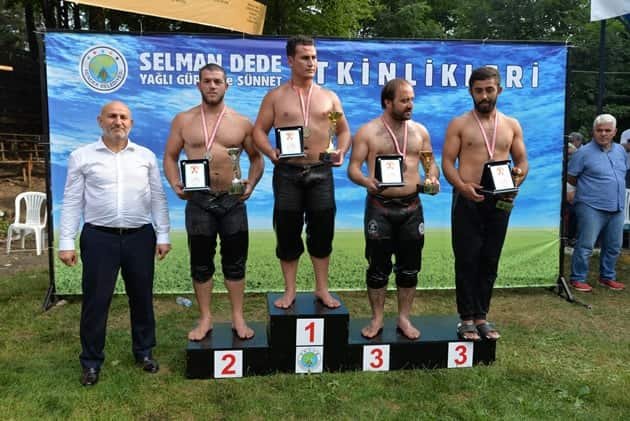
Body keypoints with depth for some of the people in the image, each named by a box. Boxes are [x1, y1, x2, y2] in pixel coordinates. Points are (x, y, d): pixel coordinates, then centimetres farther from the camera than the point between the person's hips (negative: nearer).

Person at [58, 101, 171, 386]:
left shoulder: (146, 156, 7)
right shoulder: (81, 157, 3)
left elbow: (158, 198, 7)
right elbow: (72, 202, 2)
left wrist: (163, 235, 2)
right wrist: (66, 242, -4)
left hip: (140, 236, 2)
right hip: (99, 237, -1)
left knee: (142, 297, 11)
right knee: (95, 300, 4)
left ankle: (144, 351, 29)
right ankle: (91, 361, 20)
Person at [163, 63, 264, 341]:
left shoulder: (241, 122, 4)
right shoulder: (183, 120, 4)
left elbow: (256, 157, 10)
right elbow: (170, 156, 8)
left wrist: (251, 183, -6)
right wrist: (175, 184, -9)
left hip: (233, 200, 0)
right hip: (198, 201, 0)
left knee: (235, 261, 7)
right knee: (201, 262, 8)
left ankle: (238, 318, 20)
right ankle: (205, 319, 22)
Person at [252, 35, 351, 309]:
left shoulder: (329, 97, 10)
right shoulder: (275, 96, 4)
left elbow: (344, 130, 13)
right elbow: (259, 131, 2)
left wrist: (341, 151, -7)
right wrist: (271, 152, -17)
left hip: (321, 172, 1)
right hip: (287, 172, -1)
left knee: (322, 231, 4)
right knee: (287, 231, 4)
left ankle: (322, 289, 18)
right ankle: (290, 291, 17)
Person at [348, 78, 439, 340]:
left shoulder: (419, 131, 9)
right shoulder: (368, 132, -2)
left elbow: (431, 163, 14)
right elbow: (353, 168, -5)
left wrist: (433, 177, -9)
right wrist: (366, 181, -27)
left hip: (412, 207, 3)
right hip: (380, 207, -3)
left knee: (409, 267, 9)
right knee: (378, 266, 5)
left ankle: (404, 318, 24)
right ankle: (377, 319, 20)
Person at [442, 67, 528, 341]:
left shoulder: (512, 125, 11)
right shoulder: (459, 124, 1)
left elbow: (522, 161, 13)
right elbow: (447, 162, -4)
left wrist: (518, 176, -10)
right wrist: (462, 187, -21)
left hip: (499, 200, 3)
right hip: (468, 200, -3)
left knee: (489, 261, 8)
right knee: (467, 260, -1)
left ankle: (482, 316, 18)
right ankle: (467, 318, 9)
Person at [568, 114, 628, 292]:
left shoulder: (620, 150, 11)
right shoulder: (584, 152, -9)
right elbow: (570, 177, -5)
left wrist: (615, 191, 15)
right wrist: (587, 188, 3)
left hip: (617, 208, 7)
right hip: (592, 208, -6)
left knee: (613, 247, 14)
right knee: (585, 246, -4)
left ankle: (607, 277, 29)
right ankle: (578, 279, 7)